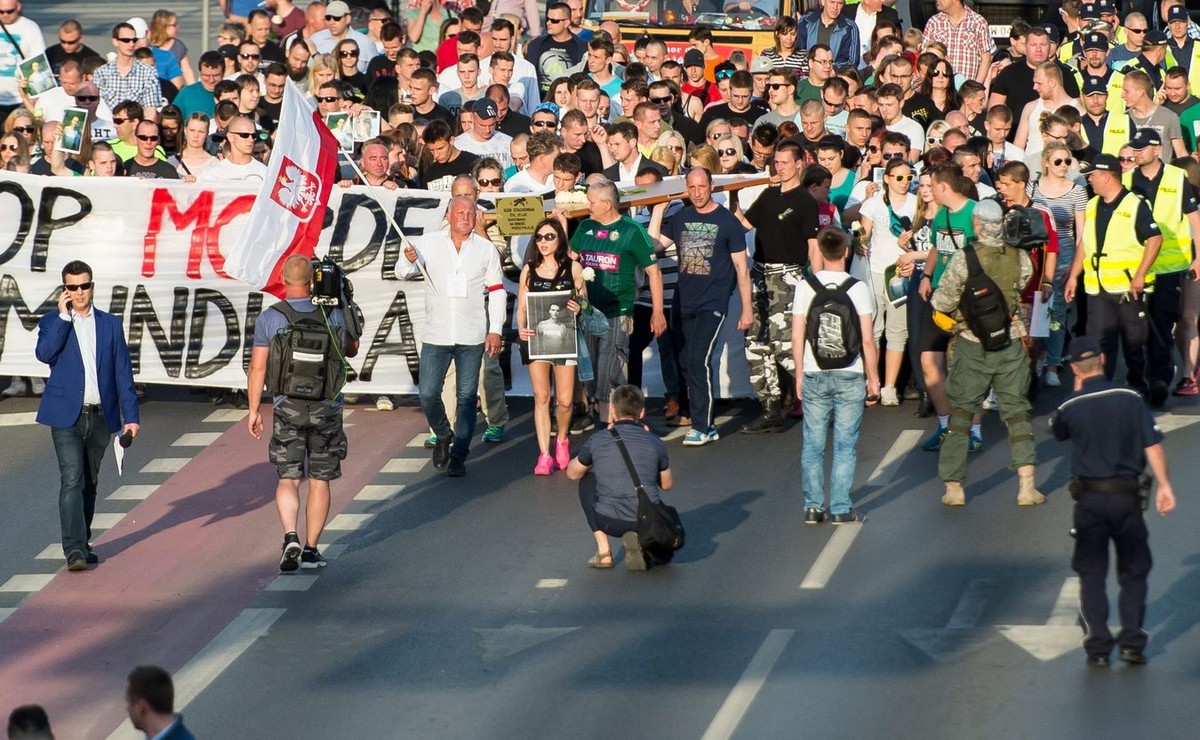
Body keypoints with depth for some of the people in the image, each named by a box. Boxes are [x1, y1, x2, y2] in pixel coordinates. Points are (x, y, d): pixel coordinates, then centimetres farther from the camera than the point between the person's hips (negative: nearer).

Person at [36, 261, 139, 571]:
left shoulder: (111, 324, 9)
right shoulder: (53, 322, 3)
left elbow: (123, 371, 7)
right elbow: (44, 353, -17)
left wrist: (130, 415, 0)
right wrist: (63, 315, -14)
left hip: (101, 417, 3)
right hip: (67, 416, -3)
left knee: (89, 482, 11)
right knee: (72, 481, -13)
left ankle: (83, 545, 22)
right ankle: (74, 549, -18)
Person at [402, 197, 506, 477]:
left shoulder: (486, 249, 6)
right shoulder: (429, 243, 2)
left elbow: (496, 291, 9)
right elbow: (405, 273, -9)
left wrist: (495, 330, 1)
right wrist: (410, 260, -33)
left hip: (471, 337, 1)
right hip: (435, 335, -1)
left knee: (467, 398, 1)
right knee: (428, 394, -5)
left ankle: (458, 456, 8)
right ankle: (443, 436, 22)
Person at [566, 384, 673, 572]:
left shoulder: (598, 440, 0)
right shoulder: (654, 442, 3)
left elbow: (572, 473, 19)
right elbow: (666, 484, 20)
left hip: (610, 522, -2)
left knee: (587, 482, 26)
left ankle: (603, 551, 17)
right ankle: (643, 538, 2)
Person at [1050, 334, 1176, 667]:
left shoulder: (1071, 407, -5)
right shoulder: (1130, 398, -4)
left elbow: (1057, 431, 18)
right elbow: (1152, 444, -7)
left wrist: (1078, 391, 19)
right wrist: (1164, 485, -4)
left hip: (1089, 498, 0)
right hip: (1127, 495, 1)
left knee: (1091, 574, 8)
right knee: (1134, 571, 13)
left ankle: (1098, 647, 2)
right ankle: (1132, 642, 5)